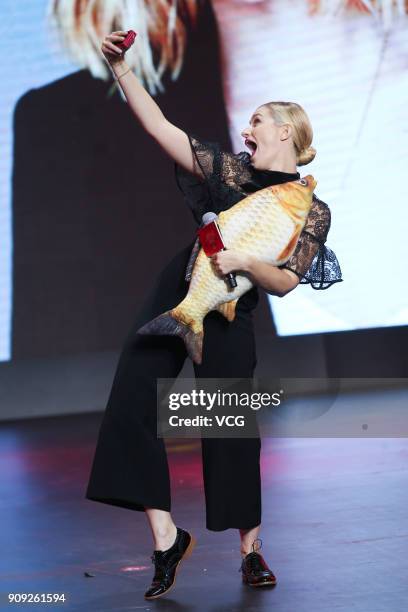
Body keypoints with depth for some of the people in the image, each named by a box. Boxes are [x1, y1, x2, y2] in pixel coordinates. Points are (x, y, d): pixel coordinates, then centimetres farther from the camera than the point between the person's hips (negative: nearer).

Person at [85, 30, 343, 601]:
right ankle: (166, 537, -2)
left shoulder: (312, 210, -1)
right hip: (174, 296, 3)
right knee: (130, 407, -8)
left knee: (231, 433, 1)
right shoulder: (230, 170, 5)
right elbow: (158, 126, 0)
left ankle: (251, 549, 20)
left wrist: (245, 262, -25)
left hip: (228, 321, -3)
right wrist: (120, 67, -8)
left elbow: (285, 281, -6)